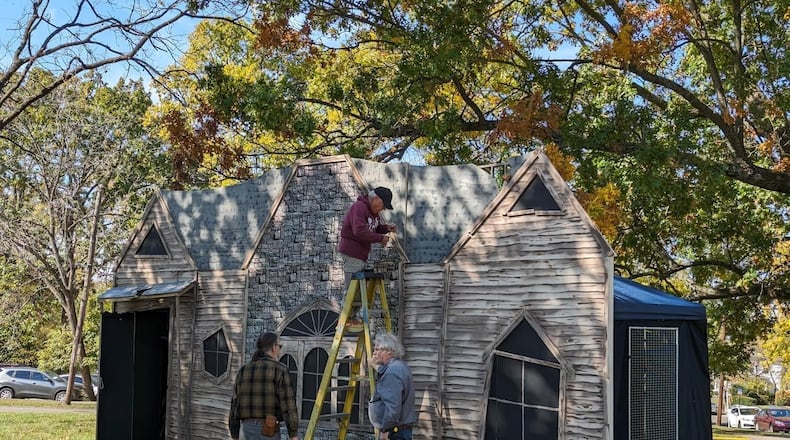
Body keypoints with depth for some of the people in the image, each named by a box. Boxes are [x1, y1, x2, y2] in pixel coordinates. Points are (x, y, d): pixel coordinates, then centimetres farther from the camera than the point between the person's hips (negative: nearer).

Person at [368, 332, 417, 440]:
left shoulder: (393, 371, -19)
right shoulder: (399, 366, 15)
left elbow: (393, 405, -26)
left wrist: (385, 429, -20)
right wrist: (377, 366, 19)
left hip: (395, 431, -11)